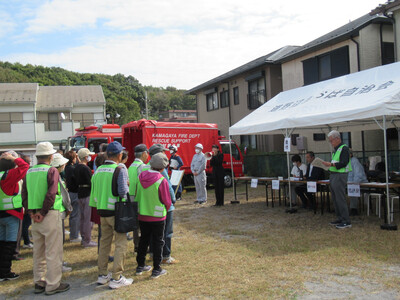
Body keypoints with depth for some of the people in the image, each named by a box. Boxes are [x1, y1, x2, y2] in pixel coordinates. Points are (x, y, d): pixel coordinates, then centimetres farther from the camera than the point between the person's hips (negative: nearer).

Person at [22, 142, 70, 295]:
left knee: (38, 251, 16)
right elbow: (51, 194, -19)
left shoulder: (29, 172, 9)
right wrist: (43, 213, -12)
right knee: (53, 251, 1)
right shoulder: (52, 171, -11)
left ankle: (39, 283, 26)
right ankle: (53, 285, 7)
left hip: (34, 217, 7)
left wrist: (31, 212, 5)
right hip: (50, 215, -7)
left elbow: (24, 194, 9)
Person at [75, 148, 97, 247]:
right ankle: (87, 241, 0)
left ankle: (83, 238, 24)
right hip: (87, 194, -9)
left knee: (82, 217, 16)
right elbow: (90, 183, -19)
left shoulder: (76, 167, 10)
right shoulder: (85, 168, -17)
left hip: (80, 194, 9)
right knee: (88, 218, -4)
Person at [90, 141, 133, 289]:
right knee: (120, 244, 1)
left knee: (104, 242, 17)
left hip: (102, 212, 7)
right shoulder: (120, 170, -14)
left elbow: (93, 192, 12)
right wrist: (127, 186, 3)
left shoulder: (98, 170, 6)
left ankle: (102, 275, 26)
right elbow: (123, 192, -19)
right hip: (116, 212, -7)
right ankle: (116, 278, 3)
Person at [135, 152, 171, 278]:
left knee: (143, 240, 19)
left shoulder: (141, 177, -4)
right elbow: (167, 202, -12)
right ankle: (156, 270, 13)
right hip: (157, 217, -5)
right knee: (158, 242, 8)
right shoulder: (162, 181, -19)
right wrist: (165, 209, 9)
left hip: (142, 215, 5)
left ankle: (140, 266, 29)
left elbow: (137, 196, 6)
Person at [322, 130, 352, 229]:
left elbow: (344, 163, -19)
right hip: (333, 175, 10)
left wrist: (331, 164, -25)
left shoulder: (344, 149, -10)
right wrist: (327, 164, 8)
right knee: (335, 199, 13)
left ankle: (346, 221, -5)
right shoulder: (336, 149, 18)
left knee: (340, 199, -9)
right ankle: (340, 219, 22)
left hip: (340, 176, -10)